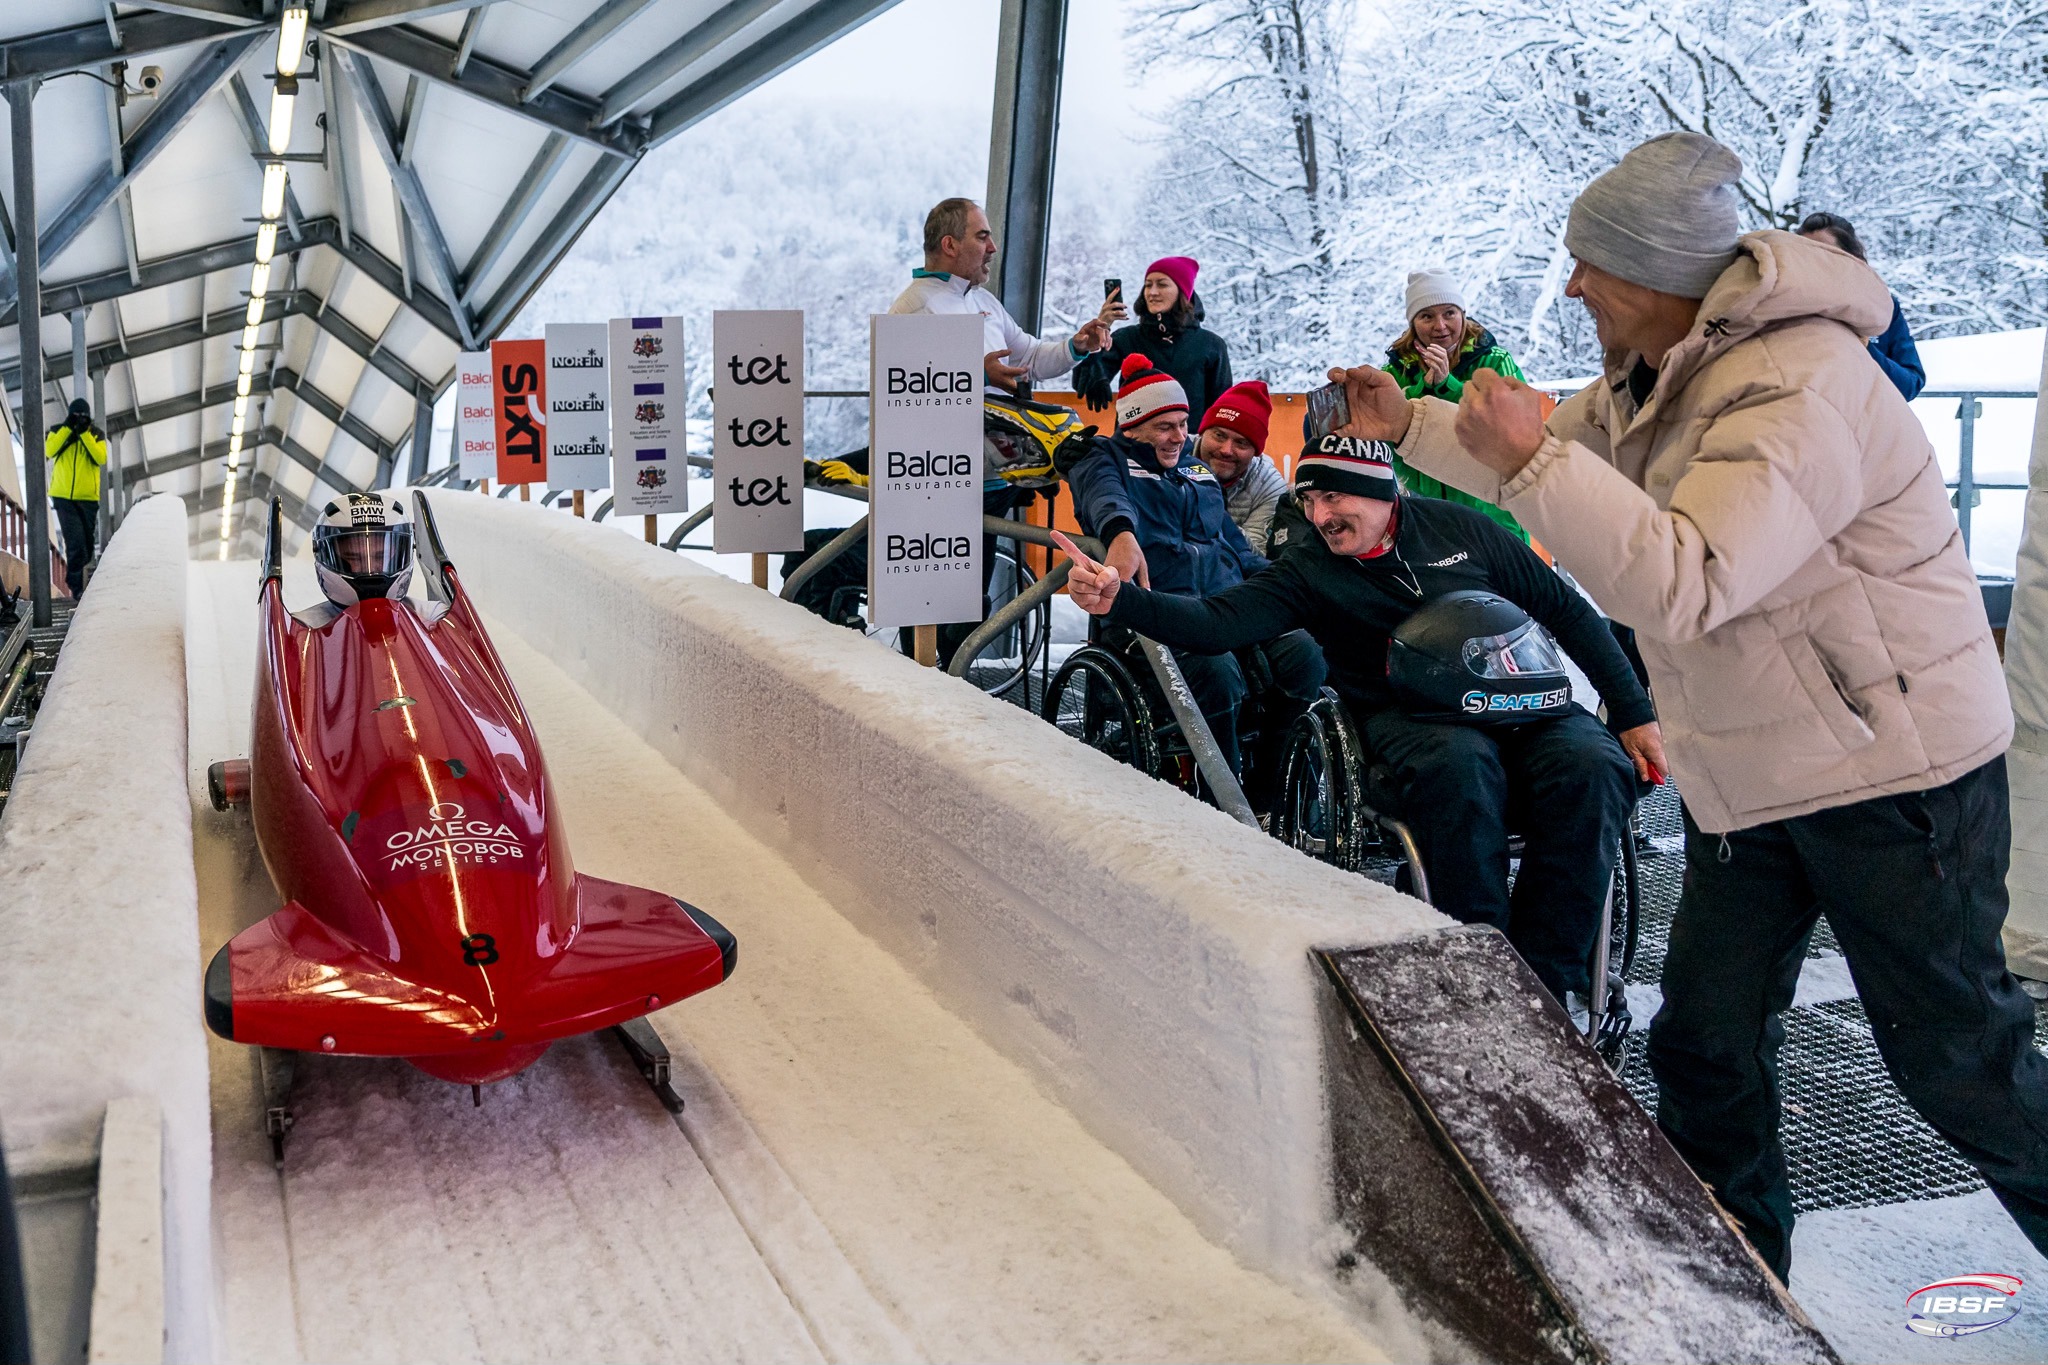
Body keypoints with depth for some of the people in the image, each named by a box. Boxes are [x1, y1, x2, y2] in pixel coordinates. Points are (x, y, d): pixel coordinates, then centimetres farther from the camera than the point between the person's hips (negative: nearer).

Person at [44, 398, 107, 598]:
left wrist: (85, 433, -16)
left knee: (87, 543, 10)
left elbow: (101, 458, -13)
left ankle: (74, 576, 34)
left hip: (88, 498, 2)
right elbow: (49, 451, -15)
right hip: (63, 497, -2)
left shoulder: (97, 434, 4)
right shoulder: (57, 431, 4)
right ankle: (76, 586, -8)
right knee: (75, 543, -14)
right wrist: (67, 428, -15)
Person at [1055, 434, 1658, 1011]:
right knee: (1459, 765, -37)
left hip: (1518, 700, 3)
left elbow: (1567, 611, 14)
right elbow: (1217, 622, -10)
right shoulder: (1308, 571, 5)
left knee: (1594, 767, -27)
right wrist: (1119, 601, -27)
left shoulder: (1455, 527, 9)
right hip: (1409, 718, -2)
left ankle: (1546, 979, -20)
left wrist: (1634, 714, 8)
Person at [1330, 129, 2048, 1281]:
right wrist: (1409, 425, 16)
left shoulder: (1797, 390, -25)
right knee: (1706, 1045, 12)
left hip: (1892, 769, -9)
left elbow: (1687, 586, -36)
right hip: (1751, 781, 9)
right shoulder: (1654, 374, 6)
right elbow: (1553, 462, 25)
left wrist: (1530, 458, -33)